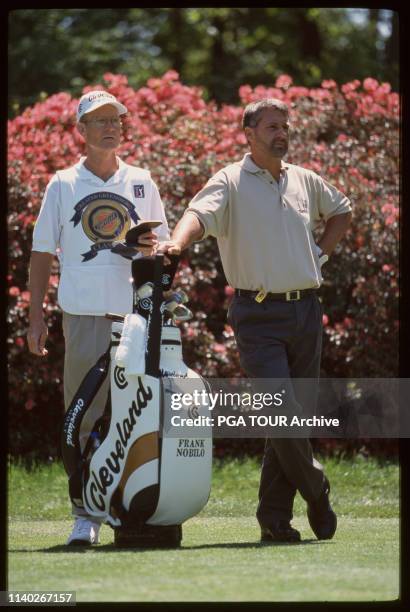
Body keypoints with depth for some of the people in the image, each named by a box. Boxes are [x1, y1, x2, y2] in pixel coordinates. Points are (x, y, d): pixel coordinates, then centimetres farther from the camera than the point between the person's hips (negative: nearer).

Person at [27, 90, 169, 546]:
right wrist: (36, 317, 1)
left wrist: (153, 248, -7)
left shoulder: (141, 183, 13)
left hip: (136, 315, 2)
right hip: (84, 315, -2)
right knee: (83, 418, -3)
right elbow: (42, 253, 8)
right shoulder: (63, 185, 8)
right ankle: (85, 515, 1)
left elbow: (165, 245, 18)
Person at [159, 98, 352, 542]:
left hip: (306, 310, 5)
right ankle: (315, 491, 7)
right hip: (258, 315, -5)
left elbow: (341, 211, 33)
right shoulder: (231, 182, -3)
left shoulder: (305, 181, 13)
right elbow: (201, 212, -23)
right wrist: (178, 242, -44)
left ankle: (275, 517, 12)